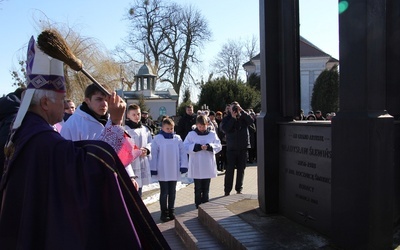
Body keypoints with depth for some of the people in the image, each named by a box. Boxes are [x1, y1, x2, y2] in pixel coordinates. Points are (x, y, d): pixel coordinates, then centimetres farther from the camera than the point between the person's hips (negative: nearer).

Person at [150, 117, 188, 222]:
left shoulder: (177, 138, 1)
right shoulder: (157, 139, -7)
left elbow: (182, 152, 2)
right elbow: (154, 154, -7)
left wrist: (183, 165, -2)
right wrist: (153, 169, -8)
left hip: (174, 171, 3)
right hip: (163, 171, -3)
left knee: (172, 192, 13)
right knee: (164, 193, 6)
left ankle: (171, 211, 25)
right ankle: (164, 212, 16)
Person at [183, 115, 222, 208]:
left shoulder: (212, 134, 4)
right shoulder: (191, 134, -1)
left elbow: (219, 146, -1)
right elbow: (186, 147, -9)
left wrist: (209, 146, -19)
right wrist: (197, 147, -23)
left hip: (208, 167, 2)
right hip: (196, 167, -2)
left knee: (206, 188, 13)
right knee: (198, 188, 5)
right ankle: (198, 207, 14)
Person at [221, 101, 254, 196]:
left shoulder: (243, 117, 6)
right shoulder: (226, 119, 3)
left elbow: (251, 121, -13)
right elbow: (225, 129, -14)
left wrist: (242, 111, -17)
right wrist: (233, 118, -14)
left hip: (243, 148, 2)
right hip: (231, 148, -2)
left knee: (241, 169, 8)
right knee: (230, 170, -2)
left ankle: (239, 189, 20)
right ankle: (227, 191, 6)